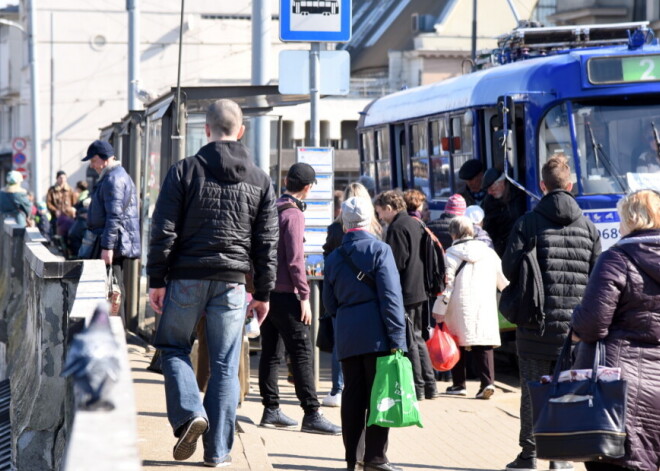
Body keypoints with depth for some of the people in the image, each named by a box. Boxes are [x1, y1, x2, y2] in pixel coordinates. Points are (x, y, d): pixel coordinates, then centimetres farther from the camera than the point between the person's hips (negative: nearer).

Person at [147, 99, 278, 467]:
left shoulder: (186, 171, -2)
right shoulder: (260, 180, 6)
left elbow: (164, 230, -5)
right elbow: (267, 242, 7)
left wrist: (157, 280, 1)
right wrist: (264, 293, 13)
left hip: (187, 278, -2)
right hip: (232, 282, 2)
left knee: (174, 346, 15)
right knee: (225, 365, 6)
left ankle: (188, 413, -8)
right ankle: (218, 450, 7)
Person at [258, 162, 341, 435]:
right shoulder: (293, 214, -12)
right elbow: (294, 260, -17)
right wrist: (304, 296, -15)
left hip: (266, 291, 9)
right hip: (285, 293, -9)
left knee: (271, 352, 12)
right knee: (301, 354, -9)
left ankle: (271, 410, 15)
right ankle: (311, 415, -13)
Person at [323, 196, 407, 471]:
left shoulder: (334, 257, 10)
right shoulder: (379, 250, -6)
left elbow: (329, 303, 14)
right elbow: (390, 296, -12)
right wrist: (396, 336, -12)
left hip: (346, 336, 5)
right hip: (376, 335, -5)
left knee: (352, 395, 8)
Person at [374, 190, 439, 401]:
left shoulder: (397, 228, -15)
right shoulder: (416, 224, 13)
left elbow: (396, 264, -19)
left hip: (404, 294, -9)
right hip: (419, 292, 9)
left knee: (408, 342, -3)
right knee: (417, 339, 16)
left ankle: (417, 388, 0)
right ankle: (429, 386, 18)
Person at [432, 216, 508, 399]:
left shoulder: (451, 254, -5)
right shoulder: (489, 253, 6)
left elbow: (447, 284, -8)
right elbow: (503, 281, 13)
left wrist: (439, 310, -3)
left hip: (459, 309, -2)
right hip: (485, 308, 2)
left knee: (457, 345, 10)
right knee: (484, 346, 0)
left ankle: (459, 384, 15)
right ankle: (487, 382, -15)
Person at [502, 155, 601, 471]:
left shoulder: (528, 223, -5)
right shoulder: (588, 227, 4)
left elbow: (510, 268, -9)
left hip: (537, 324, -2)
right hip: (574, 327, 2)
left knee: (533, 391, 4)